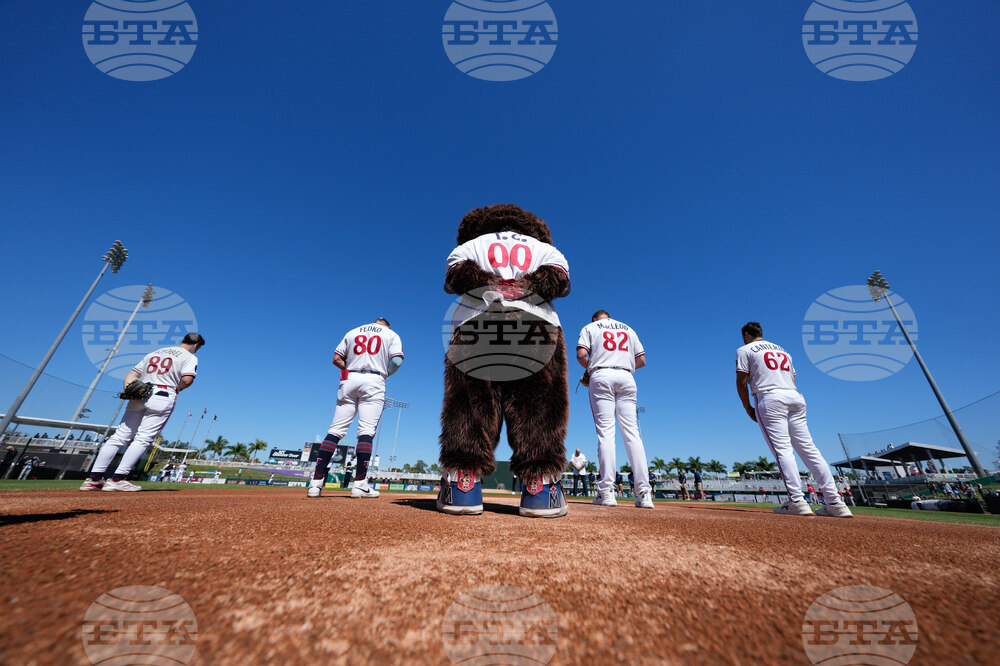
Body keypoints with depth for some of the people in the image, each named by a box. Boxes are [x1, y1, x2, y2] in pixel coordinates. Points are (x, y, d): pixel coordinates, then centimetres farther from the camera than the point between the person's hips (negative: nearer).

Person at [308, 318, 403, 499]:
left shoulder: (353, 332, 22)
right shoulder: (391, 334, 12)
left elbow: (336, 359, 15)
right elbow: (397, 361, -4)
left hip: (349, 379, 3)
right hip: (374, 382, -3)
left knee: (336, 429, 3)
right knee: (366, 430, -7)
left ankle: (316, 483, 0)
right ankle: (360, 484, -12)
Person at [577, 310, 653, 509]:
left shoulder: (590, 327, 14)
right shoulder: (628, 329, 24)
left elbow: (581, 354, -3)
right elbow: (641, 360, 15)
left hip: (601, 376, -3)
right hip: (626, 377, 3)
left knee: (605, 431, -8)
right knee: (631, 431, -1)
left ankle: (606, 492, -13)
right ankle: (644, 493, -5)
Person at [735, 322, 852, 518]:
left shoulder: (744, 350, 6)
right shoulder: (782, 349, 27)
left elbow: (741, 382, -2)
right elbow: (793, 379, 23)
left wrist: (748, 408, 6)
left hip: (770, 399, -7)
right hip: (796, 398, 7)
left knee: (782, 448, -11)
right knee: (808, 448, 4)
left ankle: (797, 501, -17)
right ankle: (835, 502, 2)